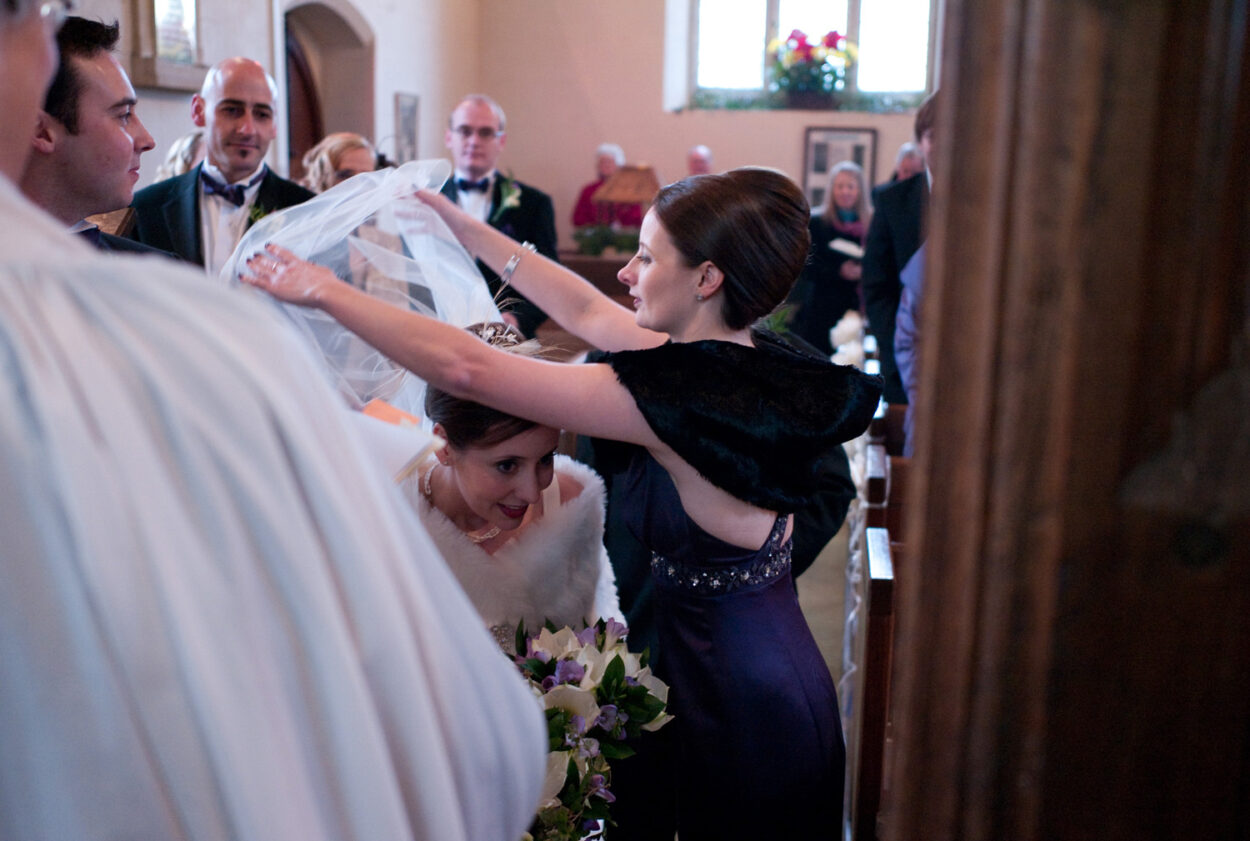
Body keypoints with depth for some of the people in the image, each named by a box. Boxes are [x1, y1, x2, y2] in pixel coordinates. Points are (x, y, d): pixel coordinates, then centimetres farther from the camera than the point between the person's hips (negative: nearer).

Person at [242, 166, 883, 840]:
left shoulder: (686, 392, -27)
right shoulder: (752, 359, -1)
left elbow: (468, 369, -24)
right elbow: (588, 312, 10)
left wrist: (324, 291, -13)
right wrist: (464, 228, 14)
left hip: (736, 710, -8)